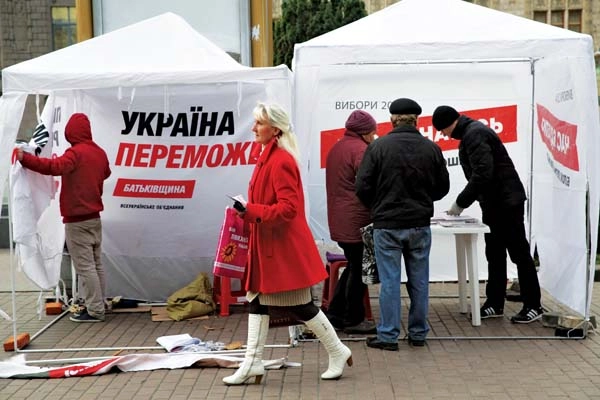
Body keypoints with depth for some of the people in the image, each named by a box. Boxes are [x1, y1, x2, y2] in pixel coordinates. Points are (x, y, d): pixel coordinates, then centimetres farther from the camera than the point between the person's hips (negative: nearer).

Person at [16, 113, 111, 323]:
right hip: (94, 217, 8)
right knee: (96, 264, 12)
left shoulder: (76, 153, -17)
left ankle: (95, 310, -3)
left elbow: (55, 166, -35)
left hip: (77, 220, -8)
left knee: (85, 267, -5)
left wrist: (25, 158, -35)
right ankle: (97, 305, 17)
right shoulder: (99, 152, 8)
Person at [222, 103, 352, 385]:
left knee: (299, 306, 1)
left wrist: (251, 211, -27)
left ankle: (338, 353, 18)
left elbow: (288, 208, -25)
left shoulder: (281, 161, -19)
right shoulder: (268, 157, 11)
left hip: (284, 247, -10)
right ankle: (252, 363, 12)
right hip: (267, 245, 10)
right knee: (257, 300, 8)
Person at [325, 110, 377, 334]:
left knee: (353, 267, 19)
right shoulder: (360, 150, -14)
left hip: (339, 221, 9)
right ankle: (353, 320, 9)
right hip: (356, 221, -9)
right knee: (359, 270, 1)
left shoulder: (336, 148, 17)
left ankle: (335, 313, 21)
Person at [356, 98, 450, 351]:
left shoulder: (378, 147, -9)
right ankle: (418, 334, 19)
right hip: (420, 224, 3)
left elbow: (362, 187, -8)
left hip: (387, 225, -3)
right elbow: (442, 187, 9)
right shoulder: (431, 148, 0)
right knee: (419, 281, 11)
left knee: (390, 282, 3)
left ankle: (388, 336, 7)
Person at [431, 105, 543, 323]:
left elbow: (482, 174, -26)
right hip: (493, 203, 10)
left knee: (519, 253, -3)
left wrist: (460, 203, -20)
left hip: (507, 202, -10)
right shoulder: (471, 133, 15)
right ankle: (495, 304, 17)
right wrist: (462, 203, 8)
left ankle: (533, 306, 3)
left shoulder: (475, 134, -17)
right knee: (494, 254, 11)